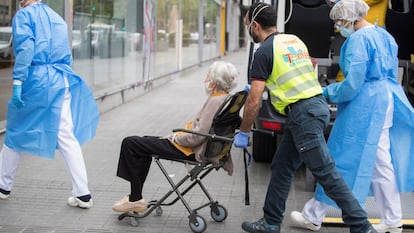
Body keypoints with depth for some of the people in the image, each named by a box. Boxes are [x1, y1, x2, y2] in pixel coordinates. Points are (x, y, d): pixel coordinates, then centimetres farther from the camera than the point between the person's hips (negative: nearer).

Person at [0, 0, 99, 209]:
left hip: (35, 80, -5)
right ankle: (82, 194, -3)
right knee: (66, 136, 2)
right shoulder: (57, 17, 21)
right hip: (60, 81, 5)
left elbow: (25, 48, -16)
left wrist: (17, 82, -20)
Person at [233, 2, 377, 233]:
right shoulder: (294, 40, 17)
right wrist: (260, 86, 47)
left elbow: (254, 101, -10)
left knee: (326, 173, -5)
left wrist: (243, 133, 2)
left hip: (303, 113, -9)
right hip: (316, 105, 9)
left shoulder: (264, 51, -8)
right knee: (282, 166, 16)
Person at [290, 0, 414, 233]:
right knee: (382, 163, 12)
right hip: (386, 102, 9)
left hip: (364, 106, -9)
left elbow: (353, 83, -19)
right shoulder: (384, 35, 13)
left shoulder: (358, 39, -16)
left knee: (341, 160, -1)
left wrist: (328, 92, -4)